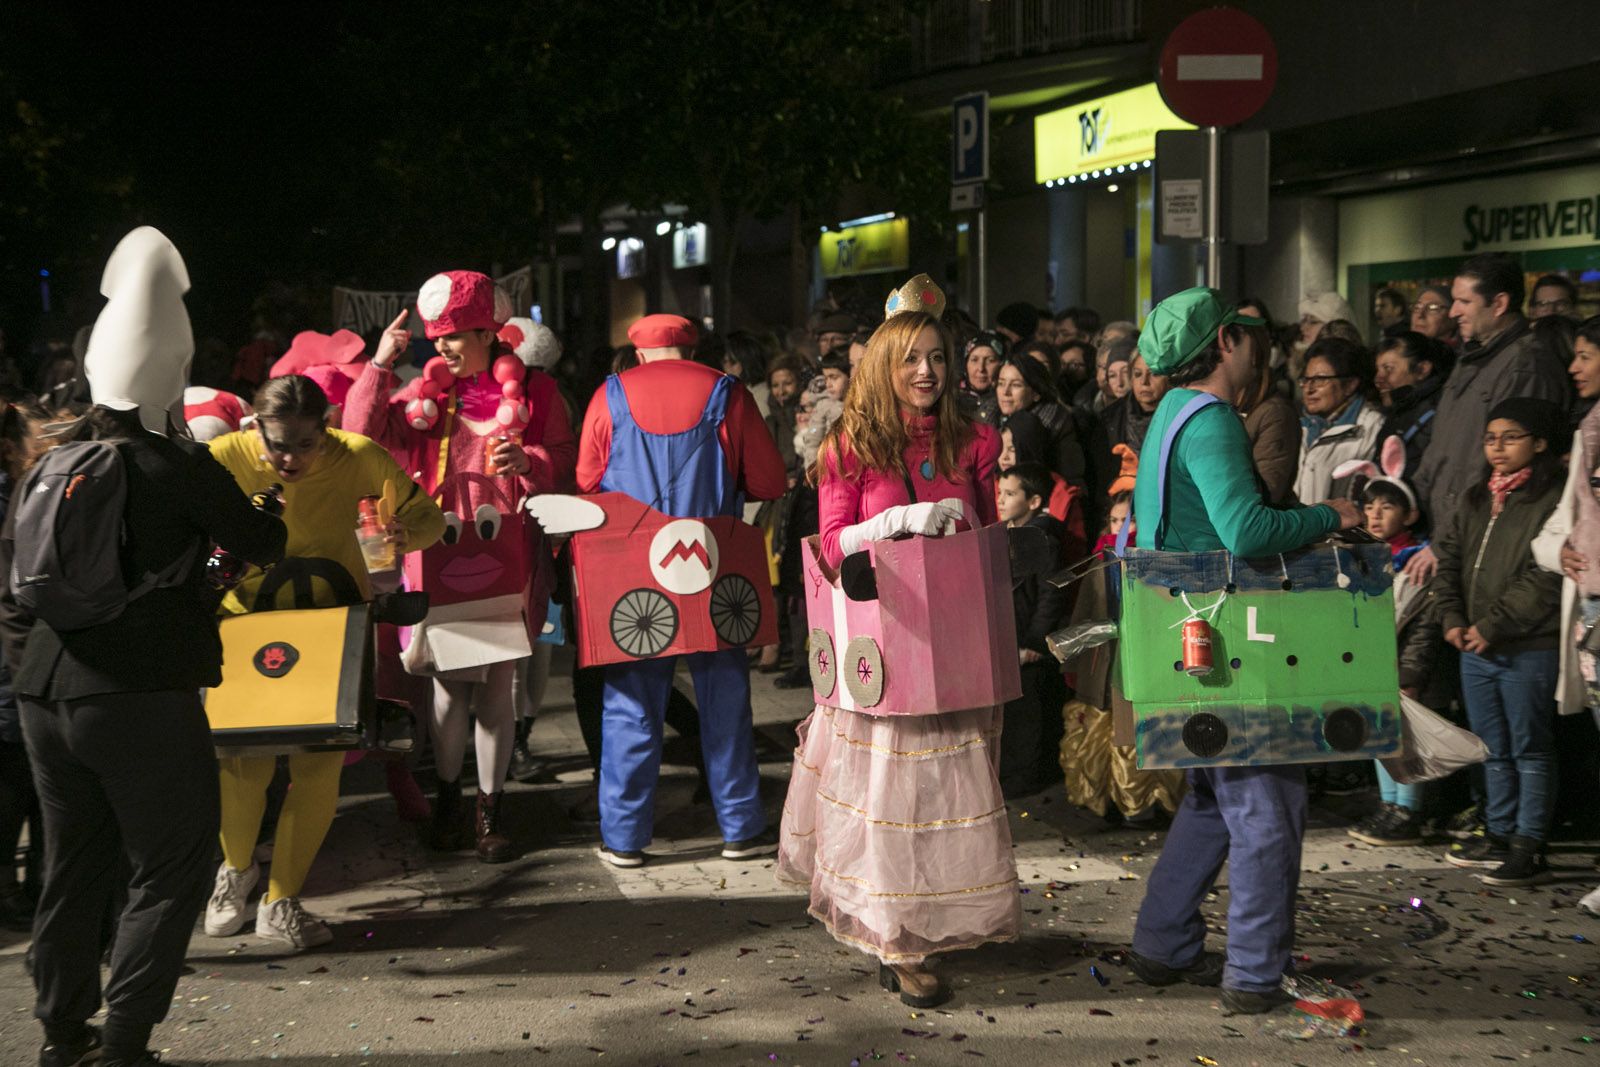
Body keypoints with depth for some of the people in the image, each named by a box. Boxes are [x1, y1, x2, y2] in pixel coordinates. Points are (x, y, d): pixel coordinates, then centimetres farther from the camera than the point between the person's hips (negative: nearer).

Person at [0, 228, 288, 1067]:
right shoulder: (179, 468, -9)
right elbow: (265, 546, 2)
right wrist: (261, 518, 23)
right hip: (143, 698, -6)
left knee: (73, 867, 17)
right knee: (170, 870, 4)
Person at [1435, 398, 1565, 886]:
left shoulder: (1553, 499, -11)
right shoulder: (1475, 500, 14)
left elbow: (1545, 579, -17)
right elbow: (1448, 558, 14)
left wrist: (1493, 626, -16)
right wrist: (1452, 619, 0)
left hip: (1530, 649, -7)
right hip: (1476, 648, 8)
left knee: (1530, 748, 0)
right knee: (1494, 749, 15)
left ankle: (1529, 847, 5)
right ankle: (1500, 835, 25)